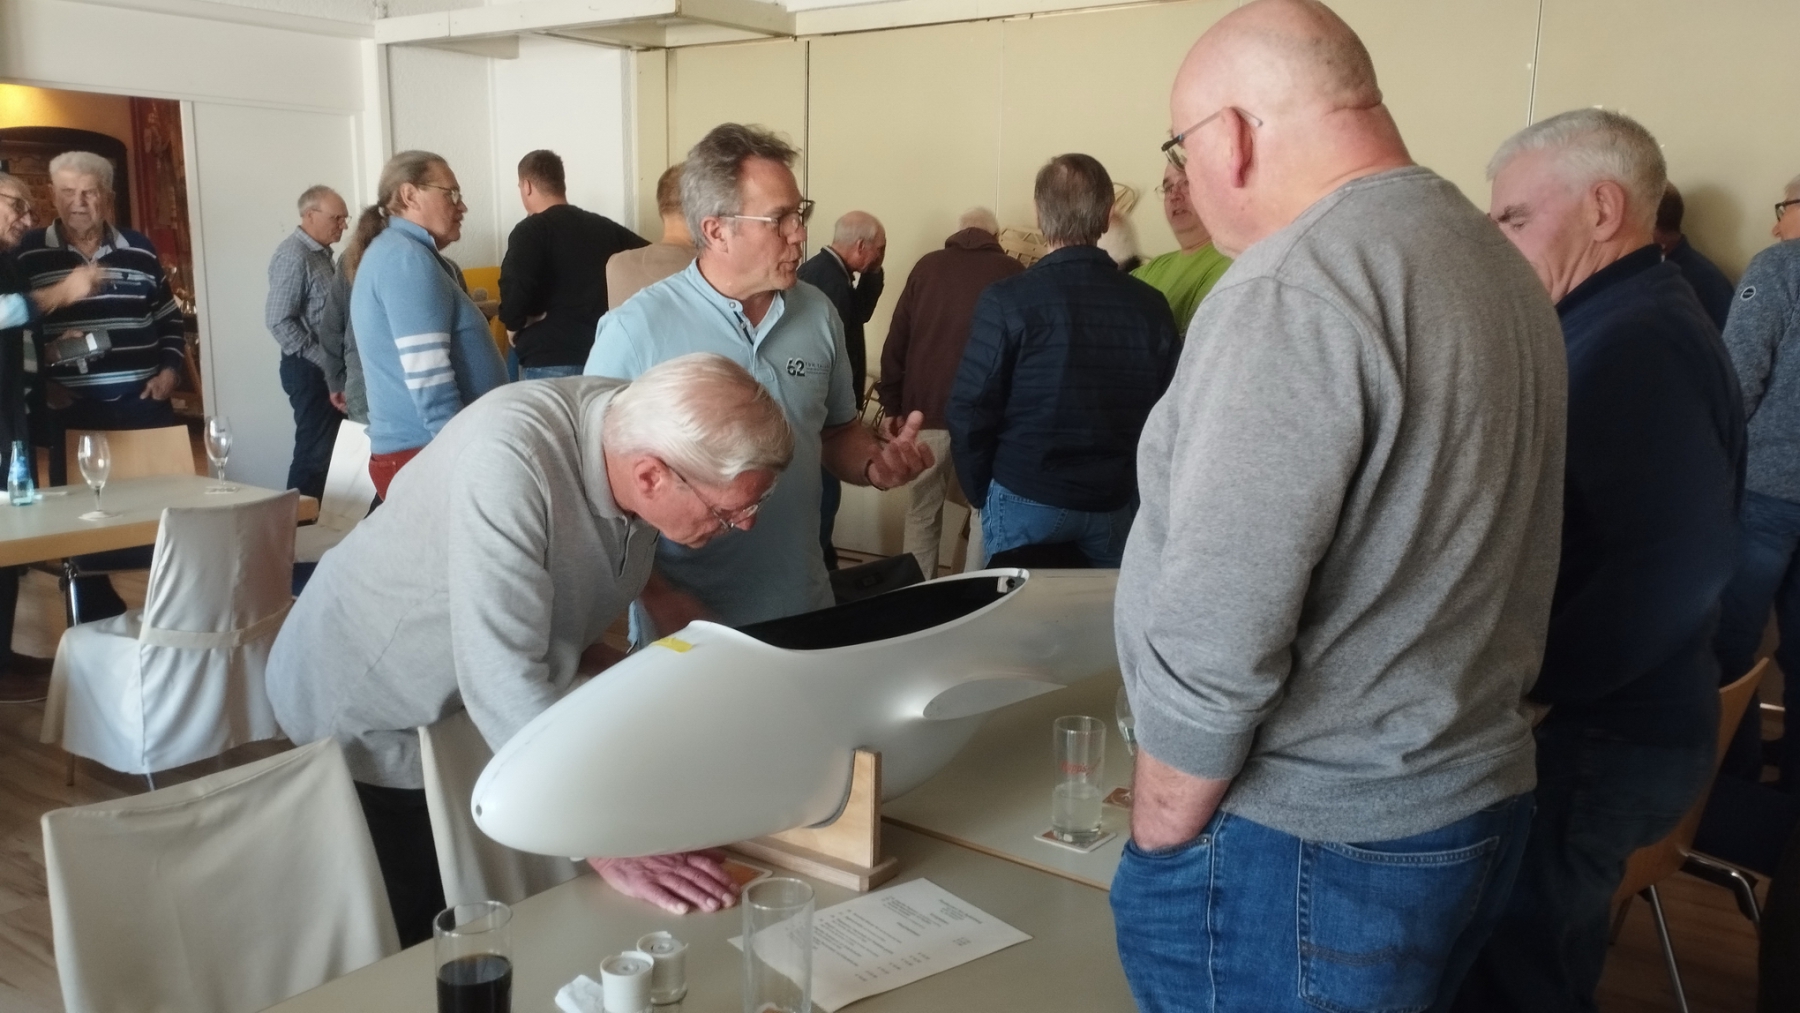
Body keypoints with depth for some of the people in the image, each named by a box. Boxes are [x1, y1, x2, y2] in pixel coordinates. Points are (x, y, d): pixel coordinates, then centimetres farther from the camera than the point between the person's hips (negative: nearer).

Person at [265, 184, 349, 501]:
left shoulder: (321, 253, 14)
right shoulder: (294, 256, -14)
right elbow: (279, 321, -20)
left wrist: (335, 368, 11)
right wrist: (323, 363, -17)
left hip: (329, 368, 9)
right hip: (311, 369, -9)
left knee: (326, 449, 11)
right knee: (314, 451, -6)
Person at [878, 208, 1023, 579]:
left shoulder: (927, 266, 7)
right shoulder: (1011, 271, 1)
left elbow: (896, 341, 5)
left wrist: (893, 404, 11)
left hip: (926, 411, 2)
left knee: (921, 513, 12)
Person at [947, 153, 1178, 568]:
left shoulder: (1009, 300, -14)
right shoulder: (1151, 307, -5)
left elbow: (970, 411, -11)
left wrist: (980, 492, 4)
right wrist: (1130, 489, 15)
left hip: (1025, 501, -3)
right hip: (1115, 506, 3)